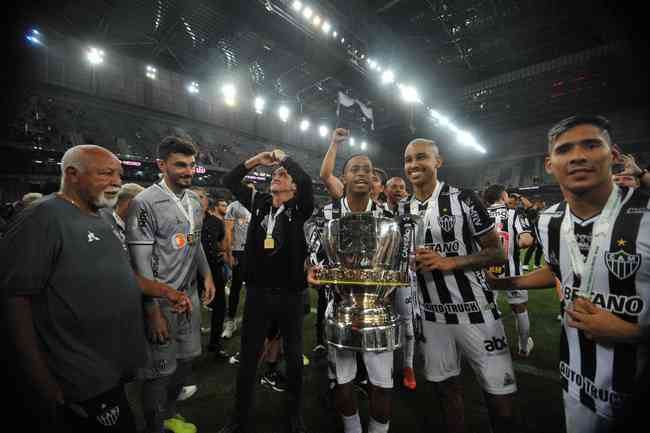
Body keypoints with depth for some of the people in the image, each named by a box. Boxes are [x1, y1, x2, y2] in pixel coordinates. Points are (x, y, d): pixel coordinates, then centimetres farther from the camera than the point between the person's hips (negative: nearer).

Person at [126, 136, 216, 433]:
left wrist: (207, 274, 10)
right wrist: (153, 311, -17)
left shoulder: (194, 200, 6)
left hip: (191, 293, 7)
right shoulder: (145, 203, -16)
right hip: (162, 299, -7)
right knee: (160, 369, 7)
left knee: (187, 358, 19)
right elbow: (141, 263, -17)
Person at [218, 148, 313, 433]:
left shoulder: (299, 209, -7)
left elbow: (307, 181, -26)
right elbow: (229, 182, 12)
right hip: (257, 292, 3)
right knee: (248, 356, 16)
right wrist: (255, 161, 3)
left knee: (294, 356, 15)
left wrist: (284, 157, -11)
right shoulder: (259, 202, 4)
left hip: (290, 294, -2)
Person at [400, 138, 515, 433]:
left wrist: (449, 262, -20)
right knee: (447, 388, 18)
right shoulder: (402, 211, 4)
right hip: (431, 315, 3)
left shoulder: (462, 198, -8)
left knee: (499, 395, 8)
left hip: (475, 311, -3)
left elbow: (497, 253, -7)